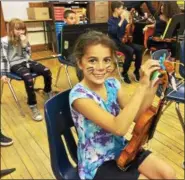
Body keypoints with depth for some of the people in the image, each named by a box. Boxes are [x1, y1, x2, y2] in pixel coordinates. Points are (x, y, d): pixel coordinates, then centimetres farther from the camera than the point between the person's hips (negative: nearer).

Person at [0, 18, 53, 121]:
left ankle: (48, 92, 12)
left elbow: (28, 55, 5)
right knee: (28, 78, -36)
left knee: (46, 71, -18)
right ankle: (33, 106, -25)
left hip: (26, 61, 5)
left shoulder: (24, 39, 10)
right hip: (15, 65, -5)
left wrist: (24, 44, -9)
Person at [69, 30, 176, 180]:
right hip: (97, 164, -5)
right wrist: (142, 85, -36)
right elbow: (119, 128, -36)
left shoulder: (112, 84, -7)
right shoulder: (79, 95, -27)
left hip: (120, 149, 6)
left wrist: (153, 84, -17)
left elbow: (137, 116, -5)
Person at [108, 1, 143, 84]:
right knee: (130, 51, -31)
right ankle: (124, 73, -13)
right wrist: (121, 21, -24)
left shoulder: (122, 19, 11)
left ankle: (137, 71, 0)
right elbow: (112, 31, -26)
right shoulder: (111, 20, -7)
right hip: (116, 42, -6)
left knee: (139, 49, -18)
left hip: (125, 40, 6)